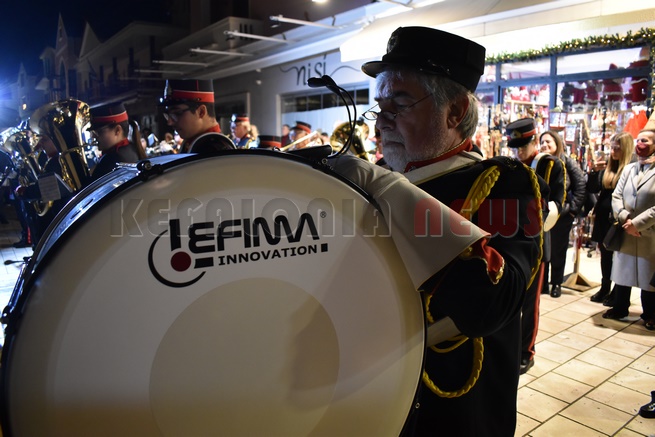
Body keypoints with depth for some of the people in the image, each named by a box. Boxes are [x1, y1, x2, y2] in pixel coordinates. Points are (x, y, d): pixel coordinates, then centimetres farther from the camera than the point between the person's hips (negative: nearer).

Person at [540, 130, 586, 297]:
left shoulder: (568, 162, -4)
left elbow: (581, 186, -5)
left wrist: (573, 208, -8)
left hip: (562, 215, -2)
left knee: (558, 251, 9)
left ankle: (556, 284, 23)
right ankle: (542, 283, 20)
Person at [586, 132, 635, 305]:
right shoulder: (606, 167, 8)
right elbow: (592, 189, 5)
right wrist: (594, 171, -9)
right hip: (603, 218, 6)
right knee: (605, 255, 15)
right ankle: (605, 288, 28)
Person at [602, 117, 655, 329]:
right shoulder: (628, 169, 11)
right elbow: (616, 196, 5)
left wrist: (637, 223, -17)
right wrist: (625, 219, -10)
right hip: (625, 232, 5)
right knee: (622, 271, 12)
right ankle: (619, 308, 26)